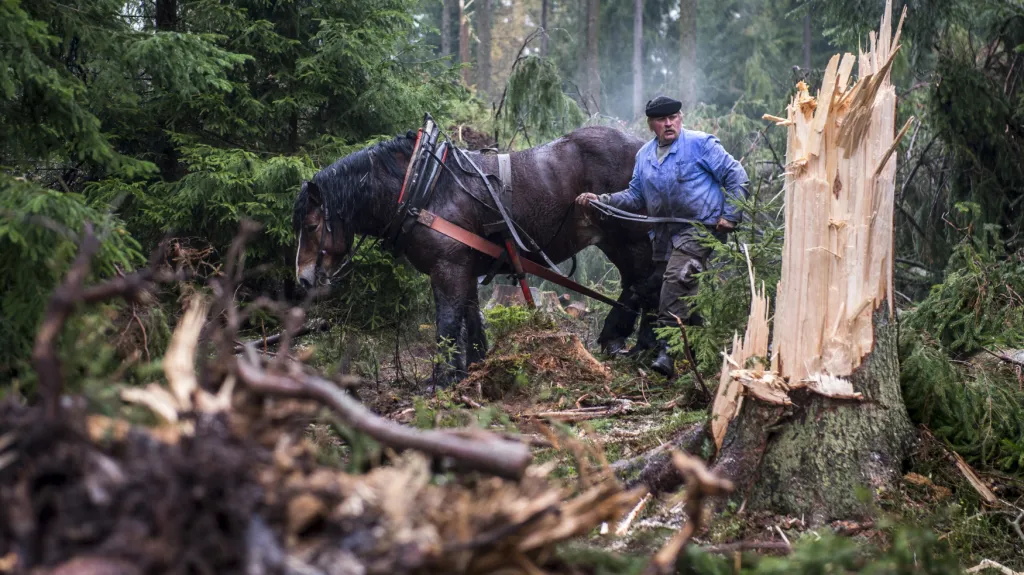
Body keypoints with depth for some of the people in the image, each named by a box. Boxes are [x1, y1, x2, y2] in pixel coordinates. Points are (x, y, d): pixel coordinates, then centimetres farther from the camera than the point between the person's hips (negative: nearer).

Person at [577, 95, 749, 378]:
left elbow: (737, 177, -3)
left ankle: (668, 351, -30)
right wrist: (602, 200, 3)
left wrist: (730, 217, -9)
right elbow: (635, 195, 17)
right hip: (665, 234, 8)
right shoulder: (644, 156, 14)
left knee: (676, 277, -25)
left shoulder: (700, 144, -5)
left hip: (700, 226, -8)